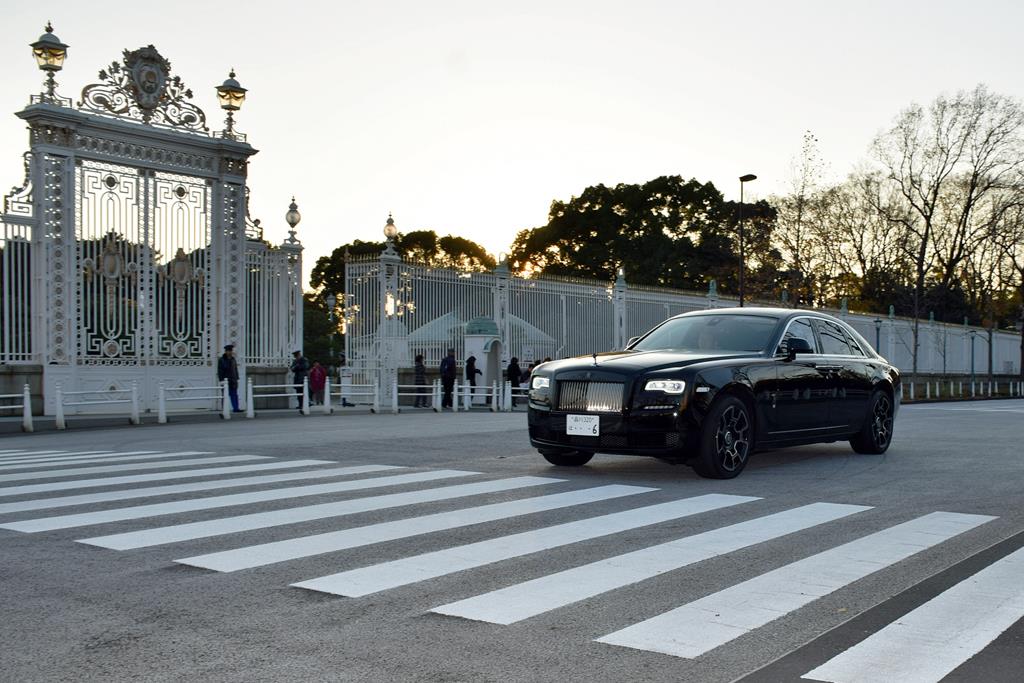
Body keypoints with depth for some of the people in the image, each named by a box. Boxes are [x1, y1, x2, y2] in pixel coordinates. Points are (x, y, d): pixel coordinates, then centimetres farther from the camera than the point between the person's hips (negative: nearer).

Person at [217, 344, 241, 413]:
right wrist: (221, 380, -13)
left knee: (234, 395, 0)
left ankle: (235, 408, 0)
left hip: (233, 381, 4)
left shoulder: (233, 360, 11)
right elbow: (220, 371, -7)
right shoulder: (221, 360, -4)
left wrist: (237, 379, 9)